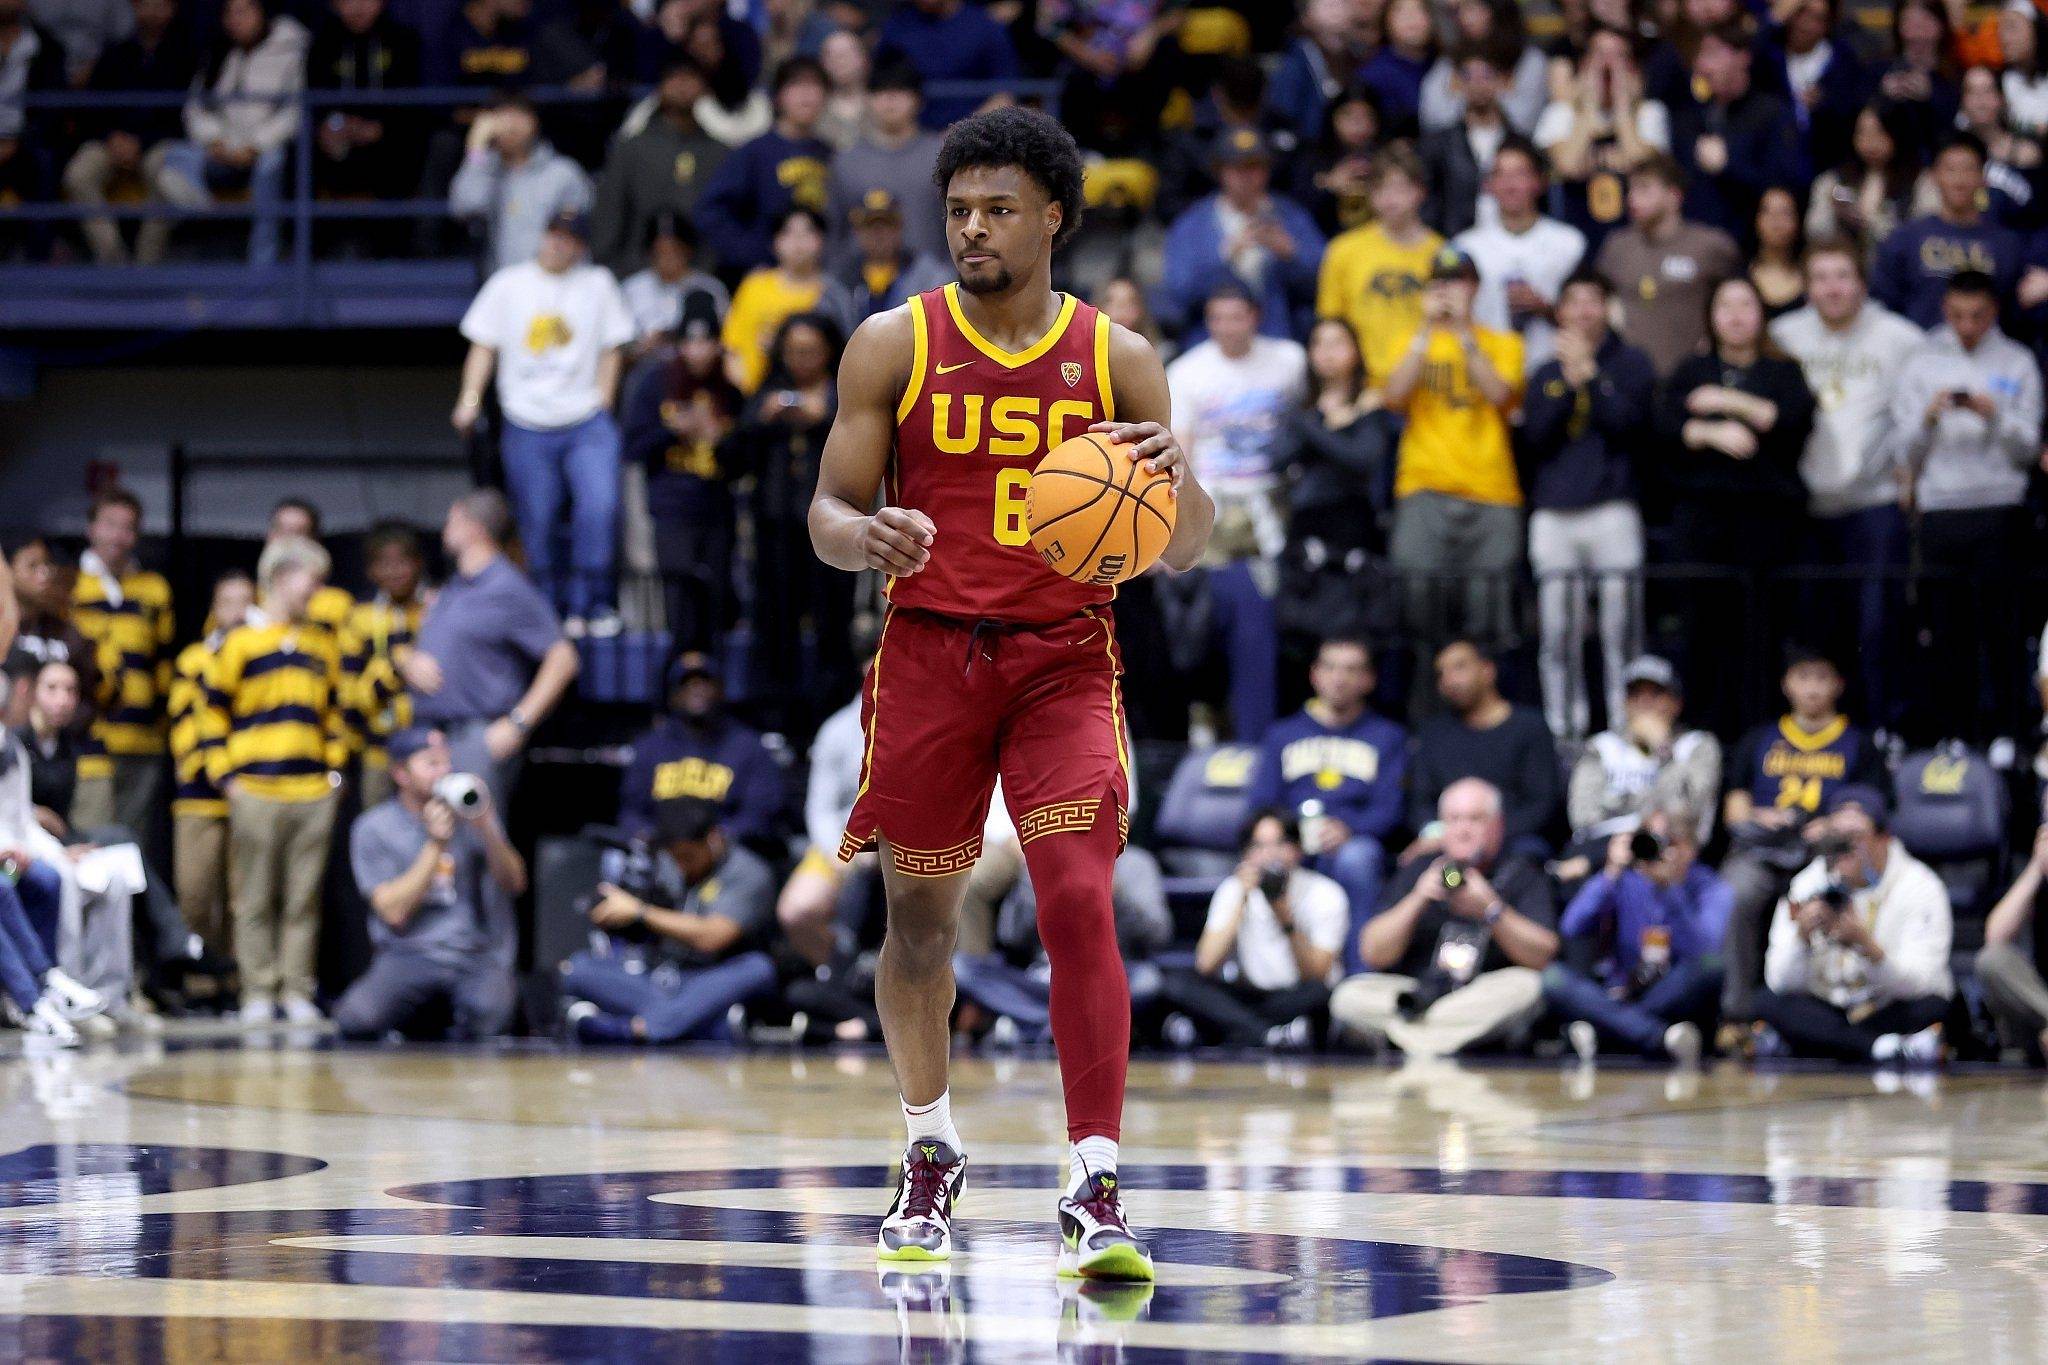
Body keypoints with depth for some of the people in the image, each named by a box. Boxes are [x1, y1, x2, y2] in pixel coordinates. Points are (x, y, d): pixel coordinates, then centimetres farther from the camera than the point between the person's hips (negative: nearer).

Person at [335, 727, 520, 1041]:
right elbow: (394, 912, -8)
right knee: (357, 1018, -32)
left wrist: (487, 831, -13)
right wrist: (435, 845, -13)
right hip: (406, 958, -1)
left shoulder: (468, 815, 12)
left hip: (470, 957, 1)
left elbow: (514, 884, 4)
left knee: (491, 1009, -35)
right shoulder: (373, 828, 2)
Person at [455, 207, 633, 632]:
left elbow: (610, 350, 12)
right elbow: (483, 345, 7)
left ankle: (589, 605, -12)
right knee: (536, 522, 0)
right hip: (527, 426, 0)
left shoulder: (597, 283, 10)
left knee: (599, 505, -19)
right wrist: (470, 398, -5)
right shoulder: (508, 285, 7)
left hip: (587, 423, 0)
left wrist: (601, 402, 2)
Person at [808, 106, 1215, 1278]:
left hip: (1064, 662, -1)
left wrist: (1176, 479, -17)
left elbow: (1185, 553, 5)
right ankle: (932, 1153, 33)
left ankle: (1098, 1192, -21)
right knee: (920, 917, 10)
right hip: (929, 652, 1)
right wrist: (869, 538, -20)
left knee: (1080, 904, -17)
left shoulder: (1117, 358, 3)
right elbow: (829, 513, 3)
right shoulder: (894, 345, 3)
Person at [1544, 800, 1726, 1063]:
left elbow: (1702, 951, -21)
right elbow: (1571, 931, -10)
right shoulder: (1625, 882, 5)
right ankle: (1664, 1038, -40)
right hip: (1619, 997, 2)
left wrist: (1671, 887, -28)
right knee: (1553, 977, -25)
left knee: (1709, 965, -33)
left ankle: (1598, 1031, -31)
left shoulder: (1712, 890, -2)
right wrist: (1612, 874, -18)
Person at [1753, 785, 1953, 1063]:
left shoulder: (1920, 887, -8)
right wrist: (1802, 936, -29)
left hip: (1894, 1014, -3)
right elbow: (1781, 984, -9)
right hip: (1827, 1012, 3)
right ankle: (1890, 1051, -37)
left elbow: (1919, 983, -20)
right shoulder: (1809, 884, -2)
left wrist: (1867, 945, -35)